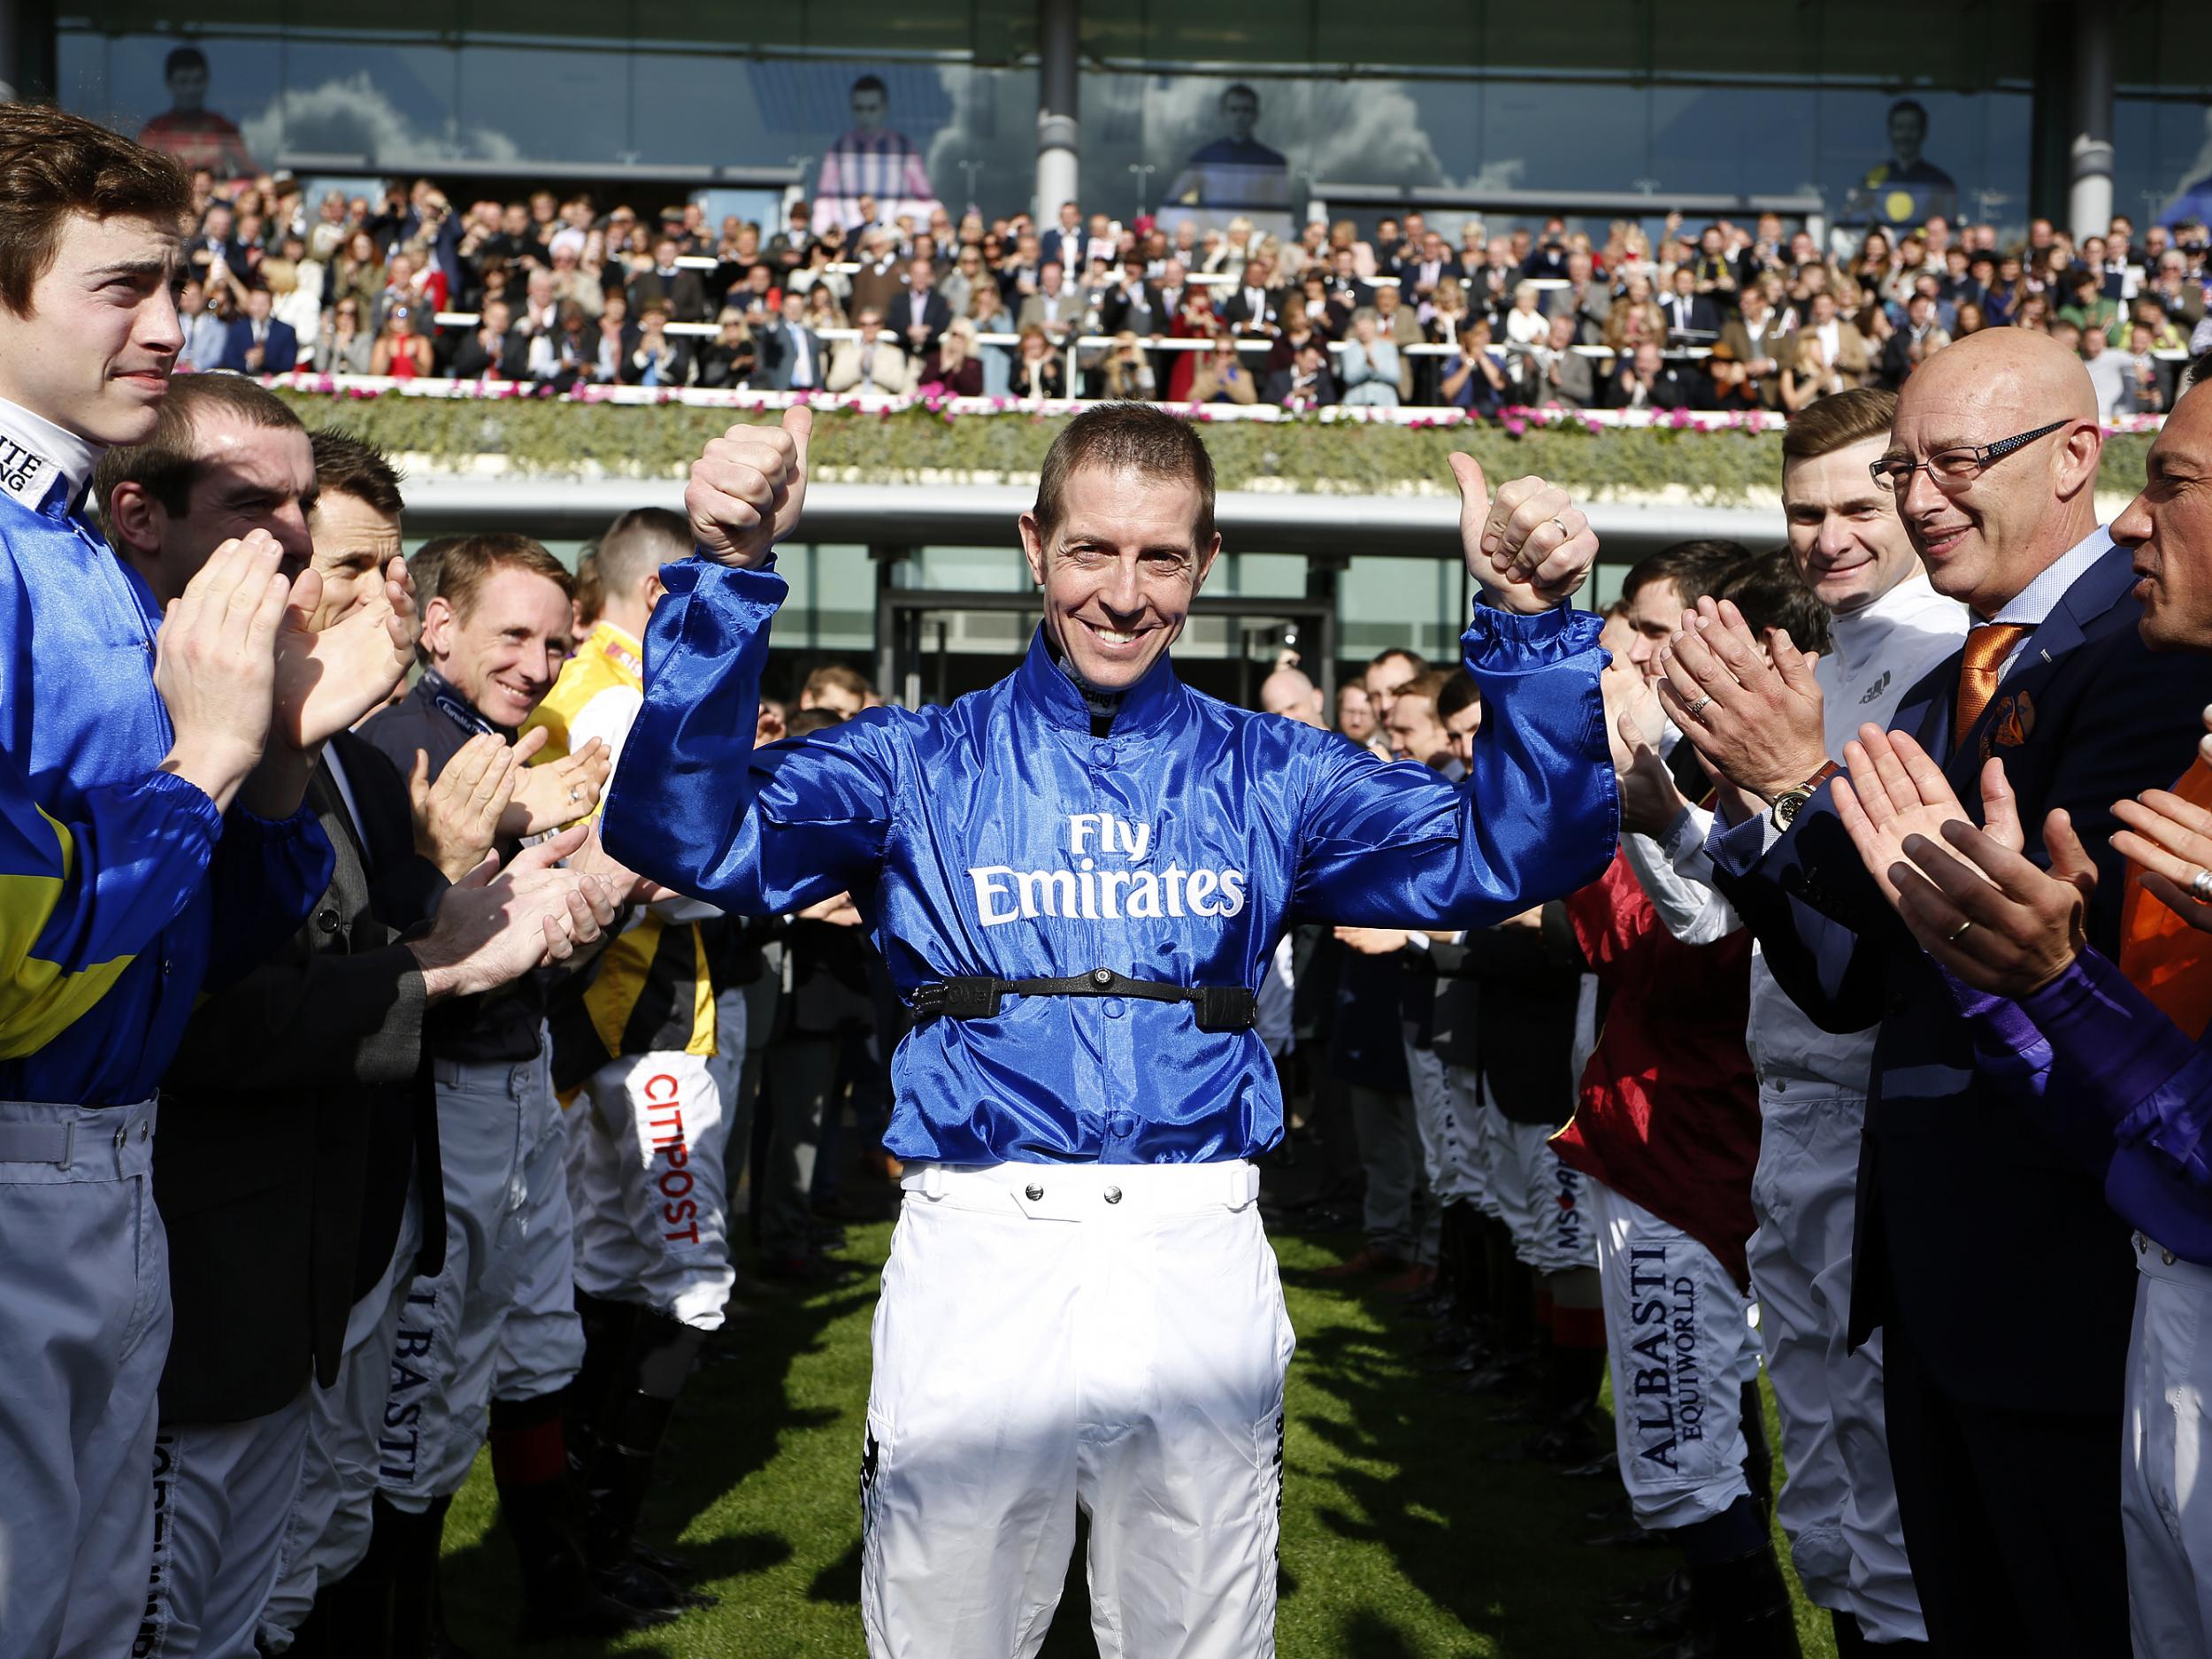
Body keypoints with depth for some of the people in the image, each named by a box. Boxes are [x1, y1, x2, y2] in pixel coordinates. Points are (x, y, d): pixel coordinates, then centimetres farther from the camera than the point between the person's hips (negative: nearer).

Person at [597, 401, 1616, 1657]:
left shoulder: (1269, 775, 9)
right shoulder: (924, 763, 5)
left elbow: (1514, 855, 0)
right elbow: (694, 837, -9)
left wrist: (1534, 627, -15)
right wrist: (730, 580, -20)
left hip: (1200, 1260, 1)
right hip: (977, 1255, -1)